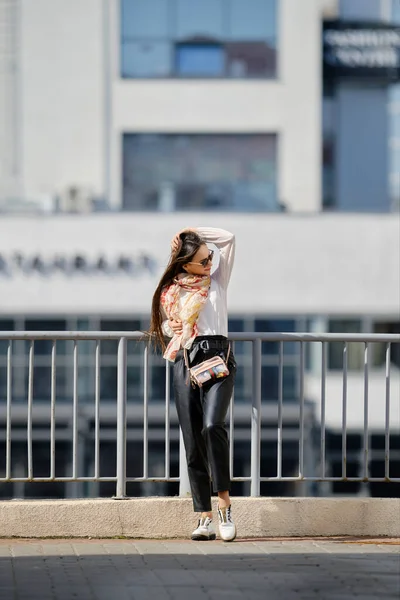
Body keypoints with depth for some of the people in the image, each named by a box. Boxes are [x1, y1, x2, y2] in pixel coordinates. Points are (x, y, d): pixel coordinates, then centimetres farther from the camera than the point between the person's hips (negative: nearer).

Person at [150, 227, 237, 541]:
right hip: (186, 363, 2)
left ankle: (224, 503, -19)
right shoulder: (171, 291, 14)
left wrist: (192, 232, 7)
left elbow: (228, 239, 5)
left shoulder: (217, 280, 12)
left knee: (212, 426, -26)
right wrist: (170, 328, 4)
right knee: (193, 442, -3)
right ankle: (205, 519, -2)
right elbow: (163, 324, 26)